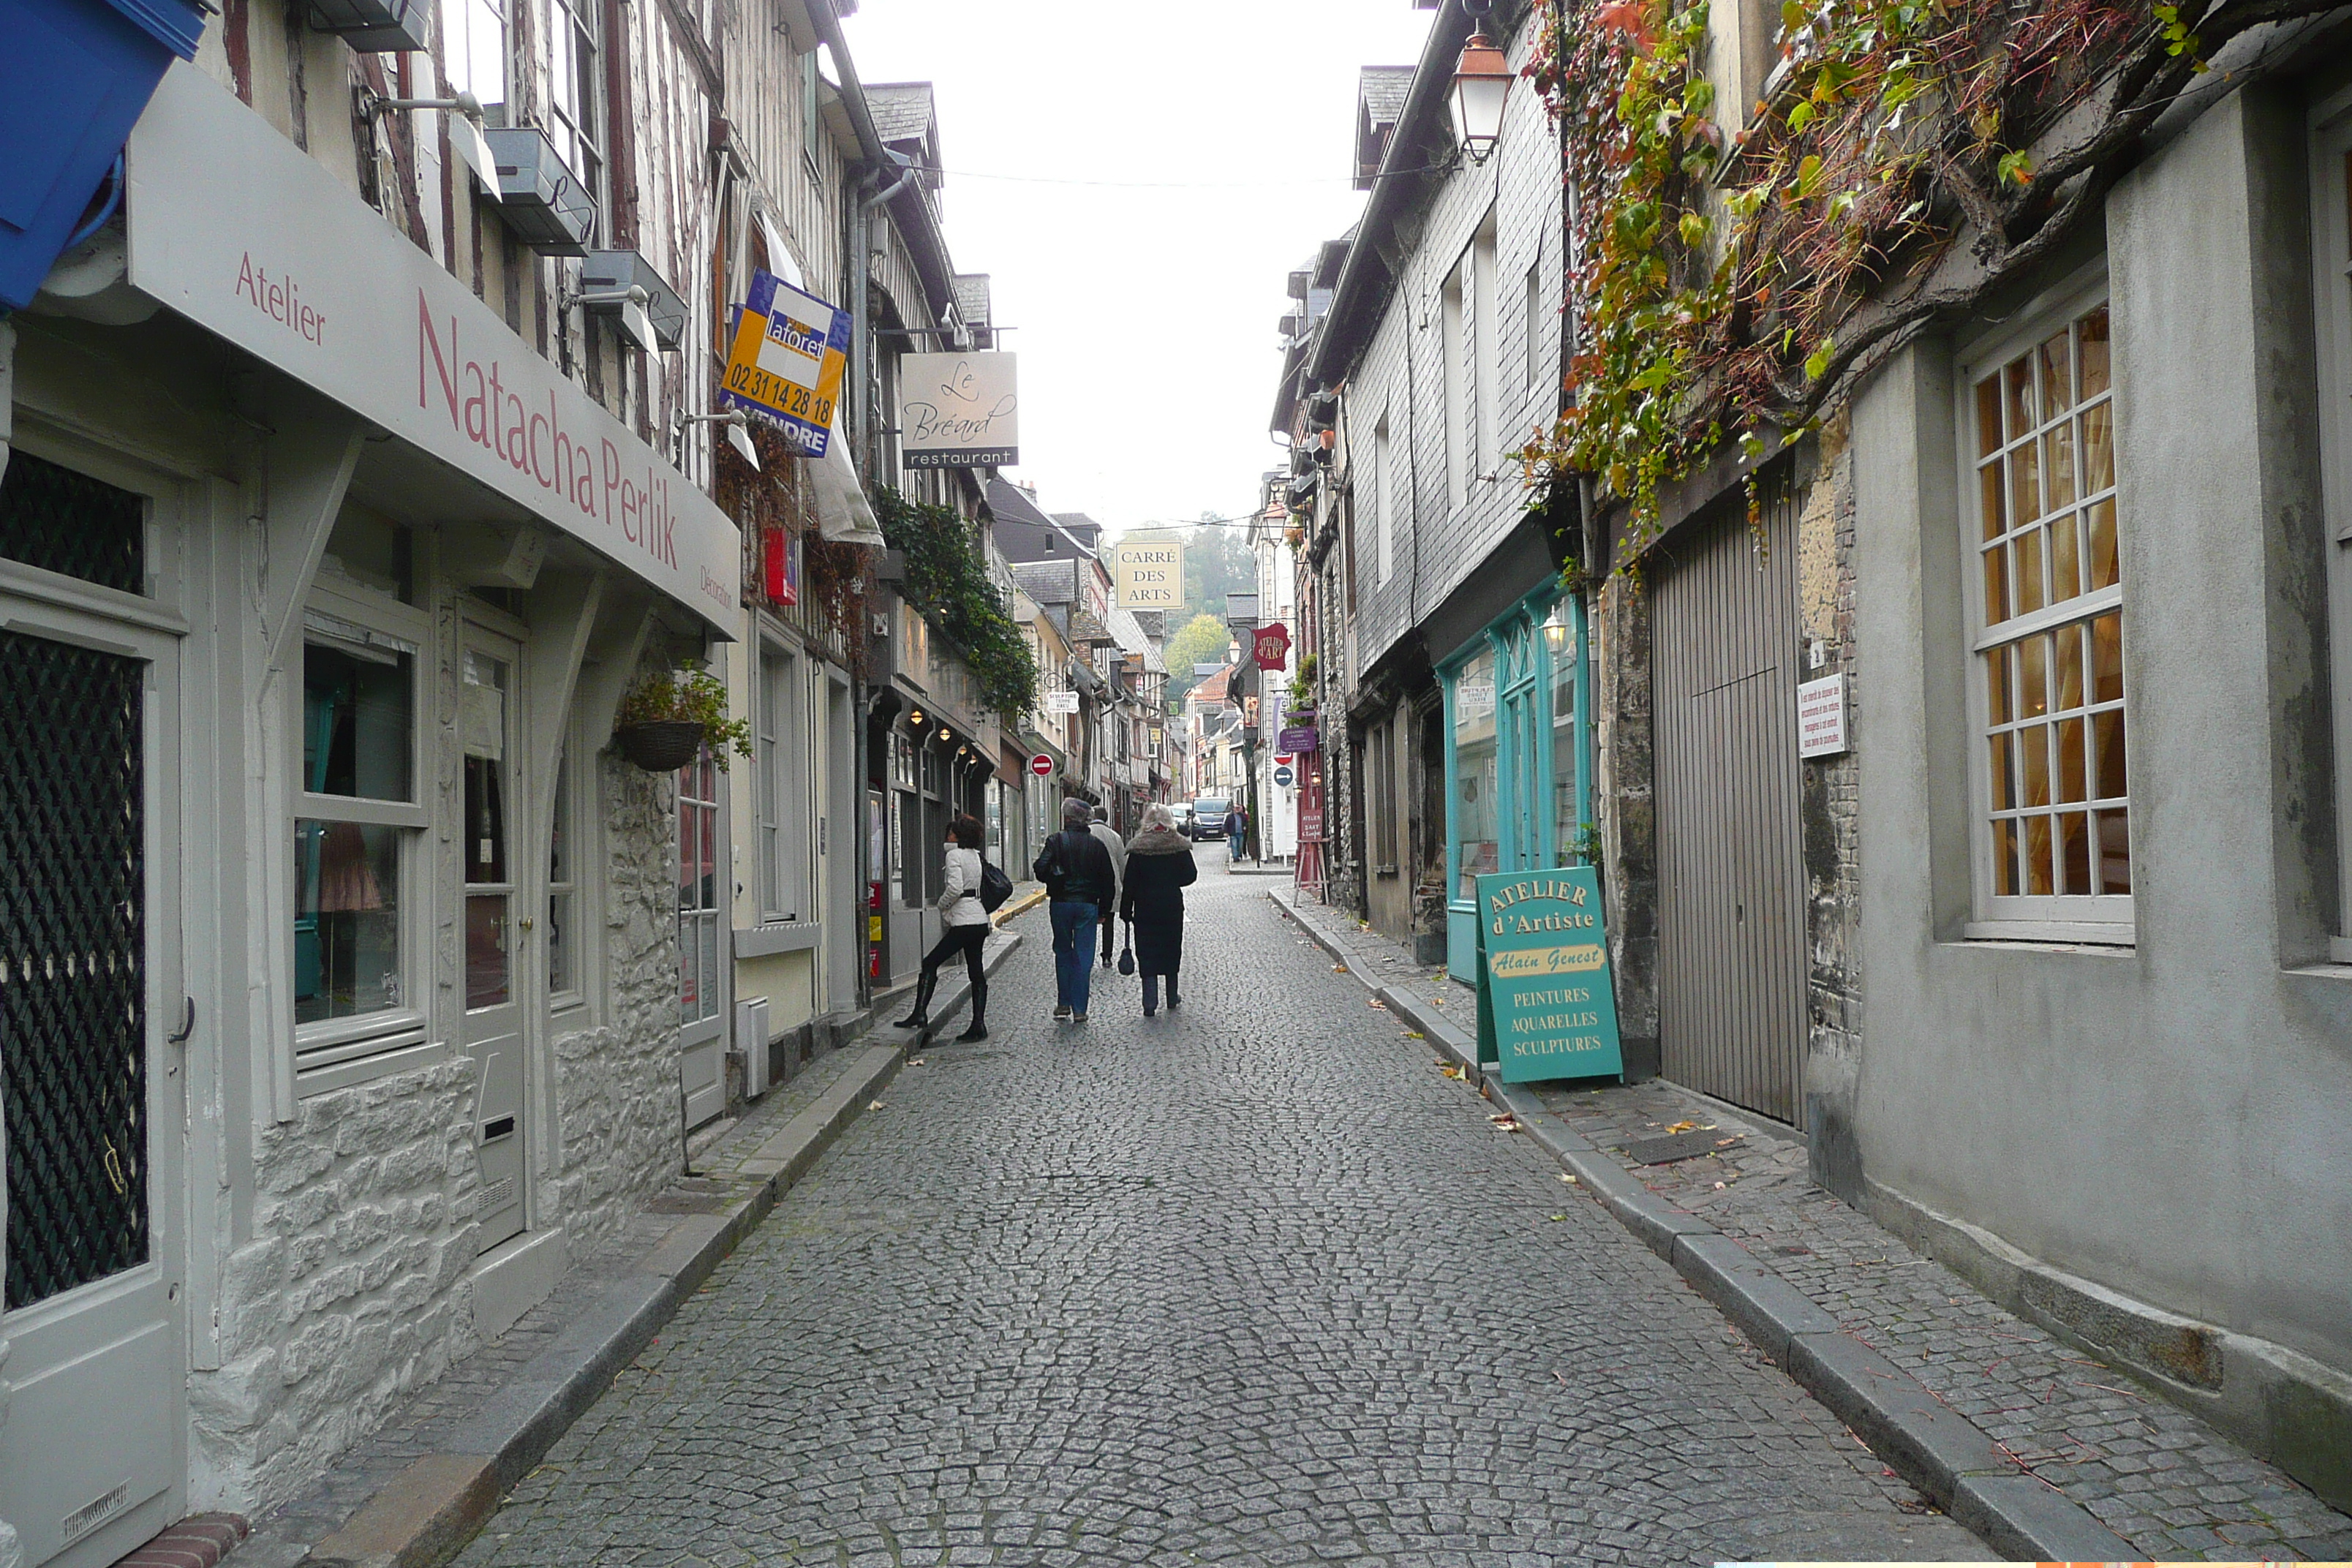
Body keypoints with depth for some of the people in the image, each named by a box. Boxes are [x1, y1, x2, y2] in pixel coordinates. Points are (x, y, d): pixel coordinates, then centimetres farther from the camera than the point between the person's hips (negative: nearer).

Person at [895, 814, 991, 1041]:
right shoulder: (975, 855, 16)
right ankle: (979, 1025, 6)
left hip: (964, 922, -8)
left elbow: (955, 888, -20)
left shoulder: (954, 855, -9)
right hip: (980, 921, 8)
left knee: (930, 964, -1)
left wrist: (942, 906, -4)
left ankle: (920, 1014, -6)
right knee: (976, 973, 8)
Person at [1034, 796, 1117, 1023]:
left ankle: (1063, 1003, 13)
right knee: (1083, 957, 4)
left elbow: (1041, 870, -15)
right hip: (1088, 904, 1)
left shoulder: (1056, 841, -5)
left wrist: (1054, 881, 7)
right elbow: (1109, 880, 5)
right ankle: (1079, 1009, 3)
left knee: (1063, 953, 15)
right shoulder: (1096, 845, 3)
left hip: (1060, 903, -1)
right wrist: (1102, 910, 12)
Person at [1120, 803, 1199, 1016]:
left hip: (1145, 908, -2)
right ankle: (1172, 999, 24)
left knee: (1147, 953, 1)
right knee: (1172, 951, 15)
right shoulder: (1179, 845, -3)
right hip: (1172, 907, 2)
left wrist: (1126, 910, -1)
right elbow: (1190, 876, -2)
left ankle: (1150, 1003, -6)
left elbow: (1130, 882, -7)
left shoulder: (1138, 847, -7)